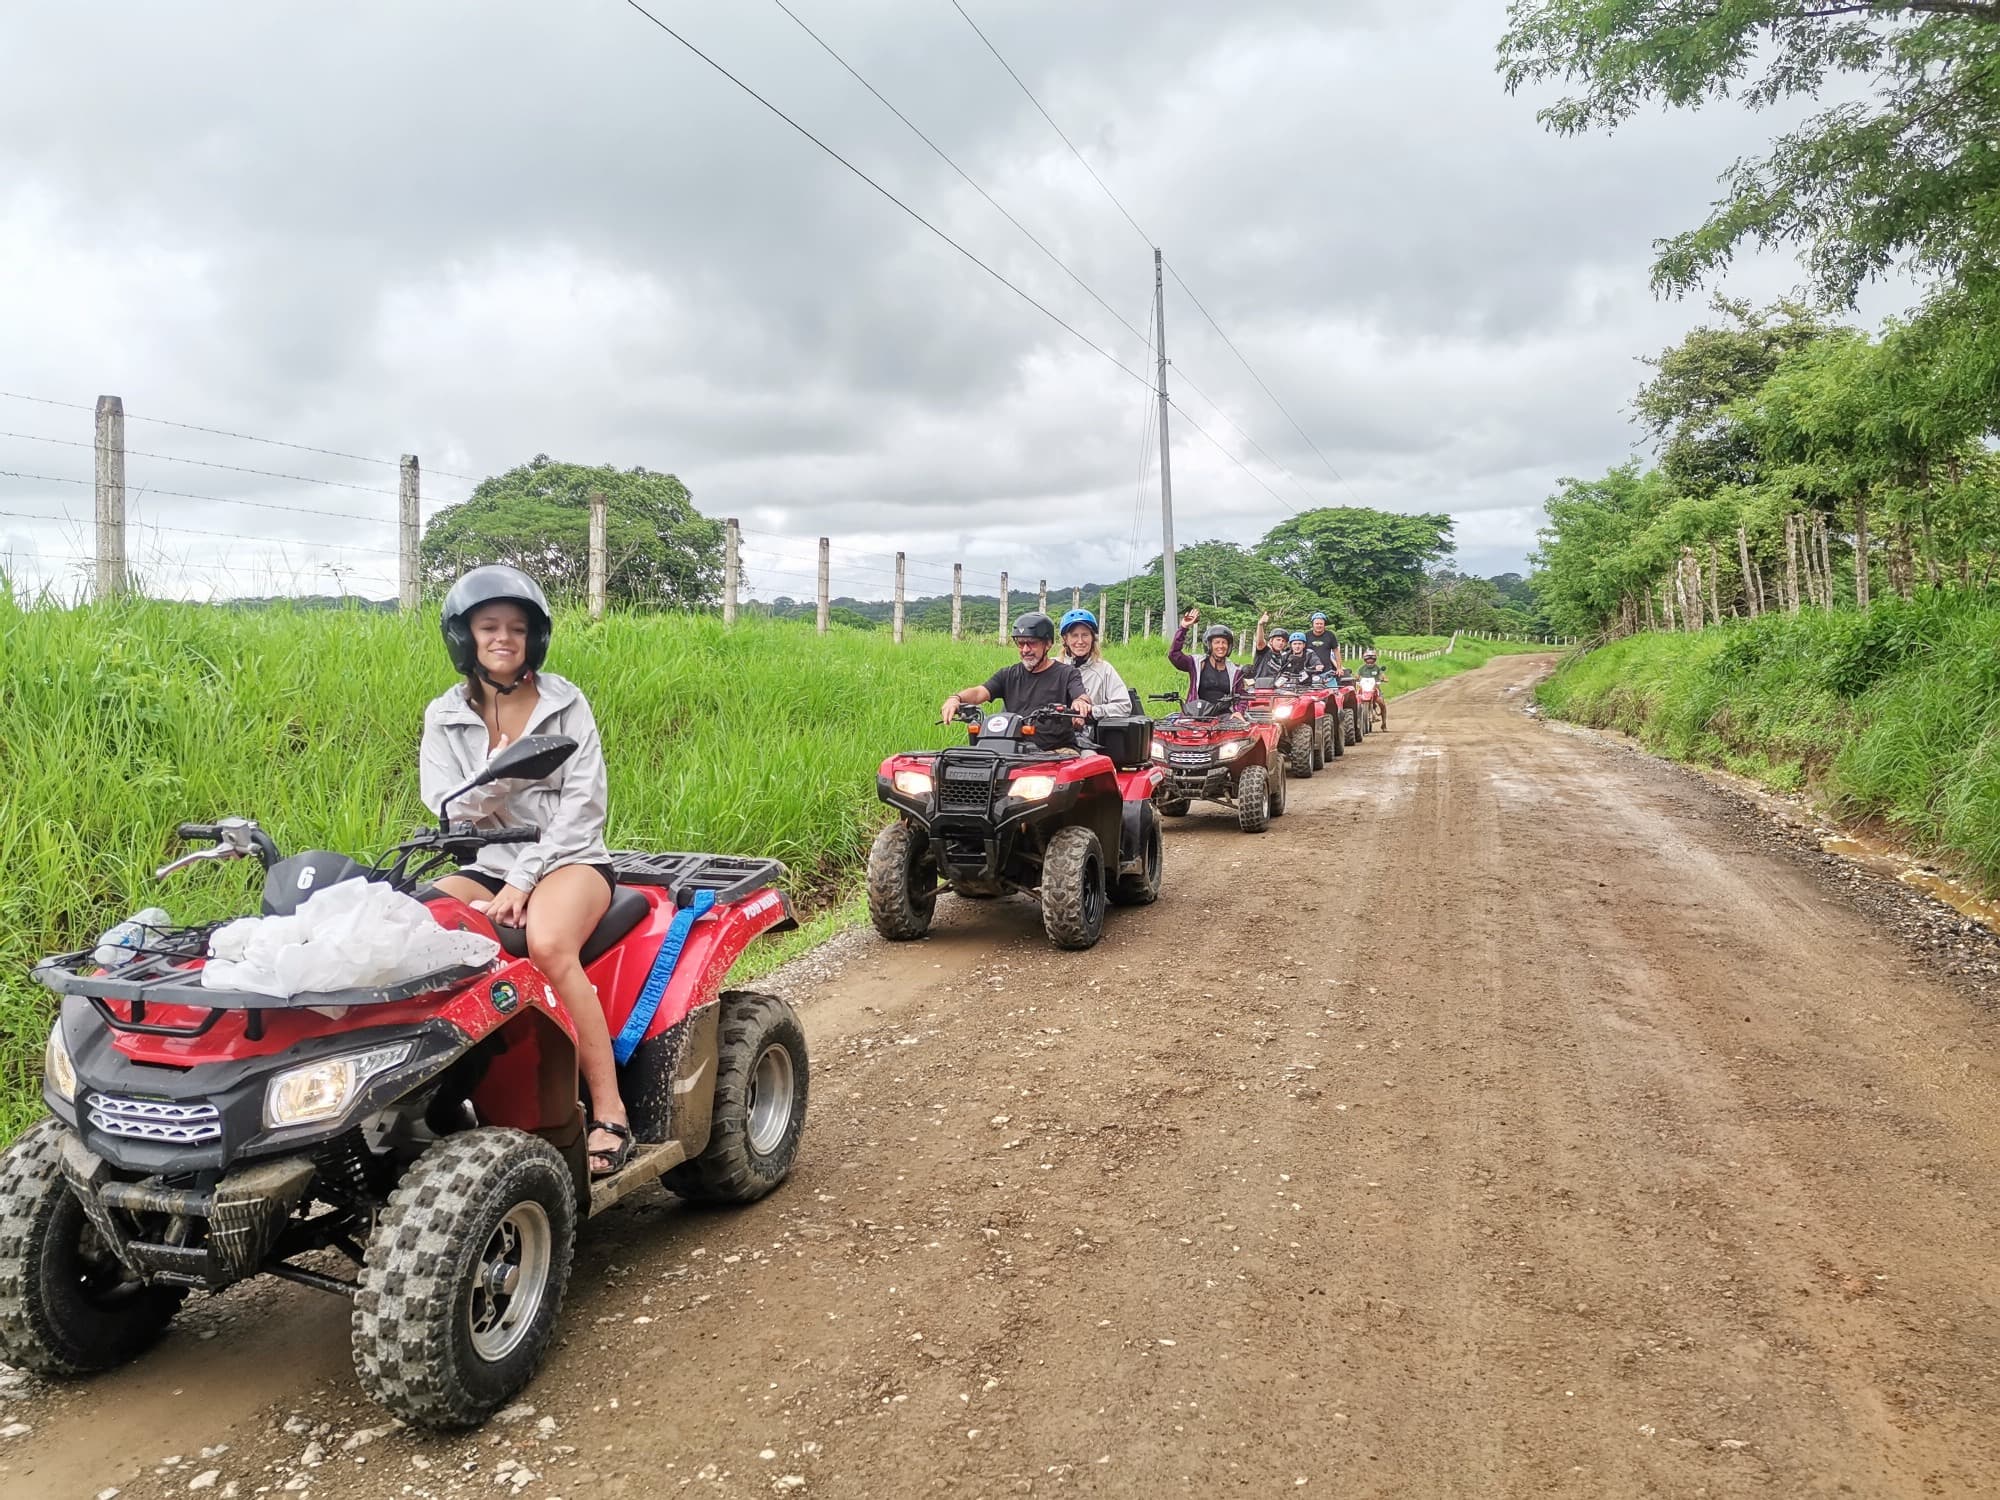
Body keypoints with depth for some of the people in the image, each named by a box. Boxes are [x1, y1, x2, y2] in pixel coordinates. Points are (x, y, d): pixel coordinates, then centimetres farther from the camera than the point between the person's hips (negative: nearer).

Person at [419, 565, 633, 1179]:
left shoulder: (565, 702, 3)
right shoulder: (445, 716, 10)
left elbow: (583, 806, -5)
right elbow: (447, 807, -2)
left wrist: (524, 878, -15)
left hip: (567, 858, -3)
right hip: (485, 865, 3)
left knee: (548, 944, -35)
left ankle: (610, 1114, -30)